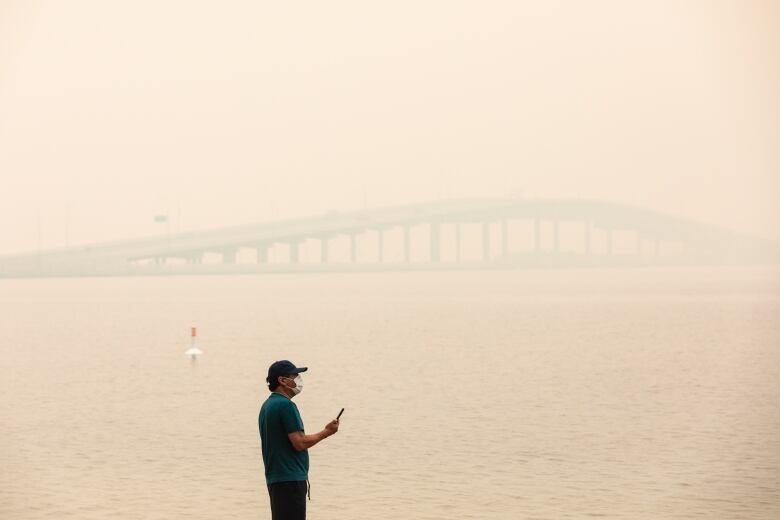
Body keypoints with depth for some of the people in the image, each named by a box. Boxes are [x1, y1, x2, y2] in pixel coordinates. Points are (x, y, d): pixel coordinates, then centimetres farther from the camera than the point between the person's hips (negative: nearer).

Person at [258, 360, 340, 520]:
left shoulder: (267, 405, 15)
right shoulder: (286, 405, -15)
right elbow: (300, 443, -19)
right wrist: (326, 432, -7)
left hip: (275, 478, 10)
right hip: (291, 479, -10)